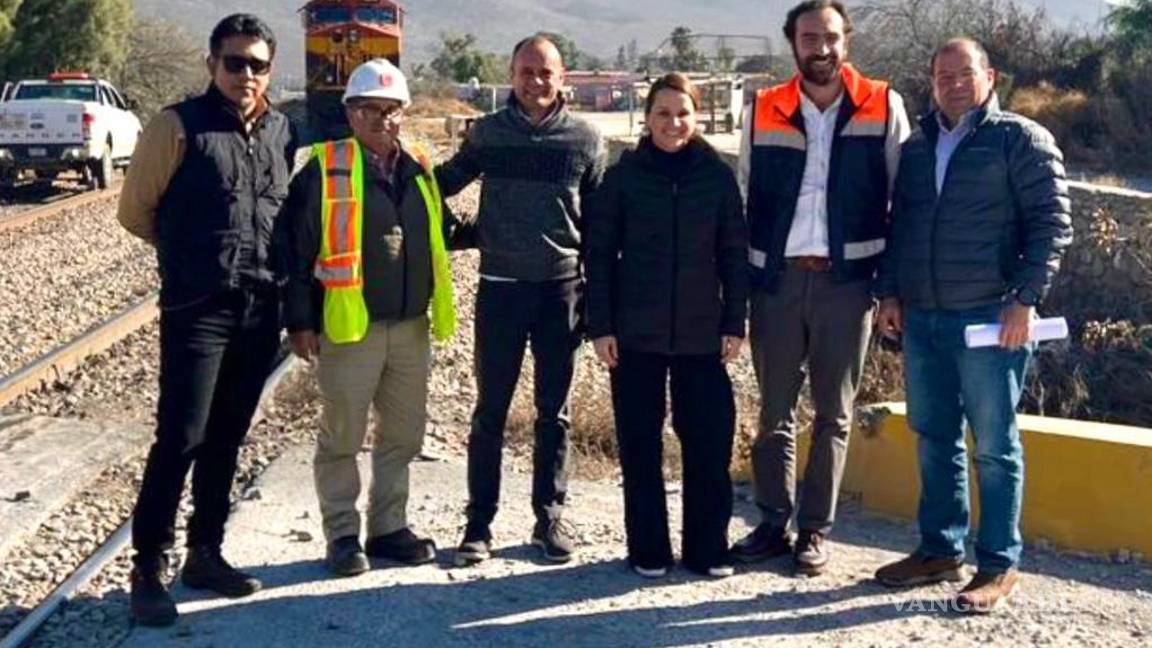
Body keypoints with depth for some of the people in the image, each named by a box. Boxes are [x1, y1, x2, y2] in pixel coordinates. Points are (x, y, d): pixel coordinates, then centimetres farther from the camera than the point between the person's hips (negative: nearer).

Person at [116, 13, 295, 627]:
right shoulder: (178, 125, -6)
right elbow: (134, 210, 1)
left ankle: (205, 553, 25)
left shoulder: (282, 131, 9)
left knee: (226, 438, 13)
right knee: (180, 438, -6)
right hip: (197, 308, -5)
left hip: (262, 309, 5)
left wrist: (261, 260, 11)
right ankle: (148, 569, 6)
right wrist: (194, 255, 10)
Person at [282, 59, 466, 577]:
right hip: (349, 327, -6)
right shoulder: (324, 171, -7)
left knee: (402, 434, 14)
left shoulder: (419, 171, 10)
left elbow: (441, 235, 24)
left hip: (411, 327, 6)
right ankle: (343, 535, 17)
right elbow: (297, 249, -8)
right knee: (342, 437, 4)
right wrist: (300, 321, -10)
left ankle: (389, 527, 27)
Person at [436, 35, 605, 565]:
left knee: (553, 410, 9)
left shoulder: (585, 139, 1)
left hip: (561, 288, 0)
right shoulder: (487, 133, 2)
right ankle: (479, 522, 13)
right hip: (500, 287, 0)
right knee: (490, 410, 5)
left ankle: (549, 516, 21)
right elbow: (444, 184, 13)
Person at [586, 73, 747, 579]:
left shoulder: (717, 177, 3)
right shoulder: (624, 176, 1)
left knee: (710, 441, 1)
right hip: (636, 334, 0)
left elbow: (733, 254, 5)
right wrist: (600, 325, -4)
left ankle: (708, 548, 15)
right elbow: (600, 252, 1)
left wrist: (735, 323, 0)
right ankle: (648, 549, 18)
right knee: (640, 443, 5)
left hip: (701, 333, 1)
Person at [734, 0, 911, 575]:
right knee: (775, 411, 8)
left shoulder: (884, 107, 1)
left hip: (846, 279, -1)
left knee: (834, 413, 6)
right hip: (777, 277, 2)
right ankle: (773, 524, 19)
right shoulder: (762, 111, 6)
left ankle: (814, 530, 17)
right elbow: (745, 200, 10)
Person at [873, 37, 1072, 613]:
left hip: (990, 318, -6)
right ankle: (940, 549, 24)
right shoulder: (917, 146, 15)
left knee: (994, 445, 1)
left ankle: (998, 565, 10)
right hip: (922, 317, 6)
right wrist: (890, 292, 10)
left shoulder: (1022, 139, -2)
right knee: (934, 440, 12)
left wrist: (1025, 298, -15)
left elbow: (1052, 223, -7)